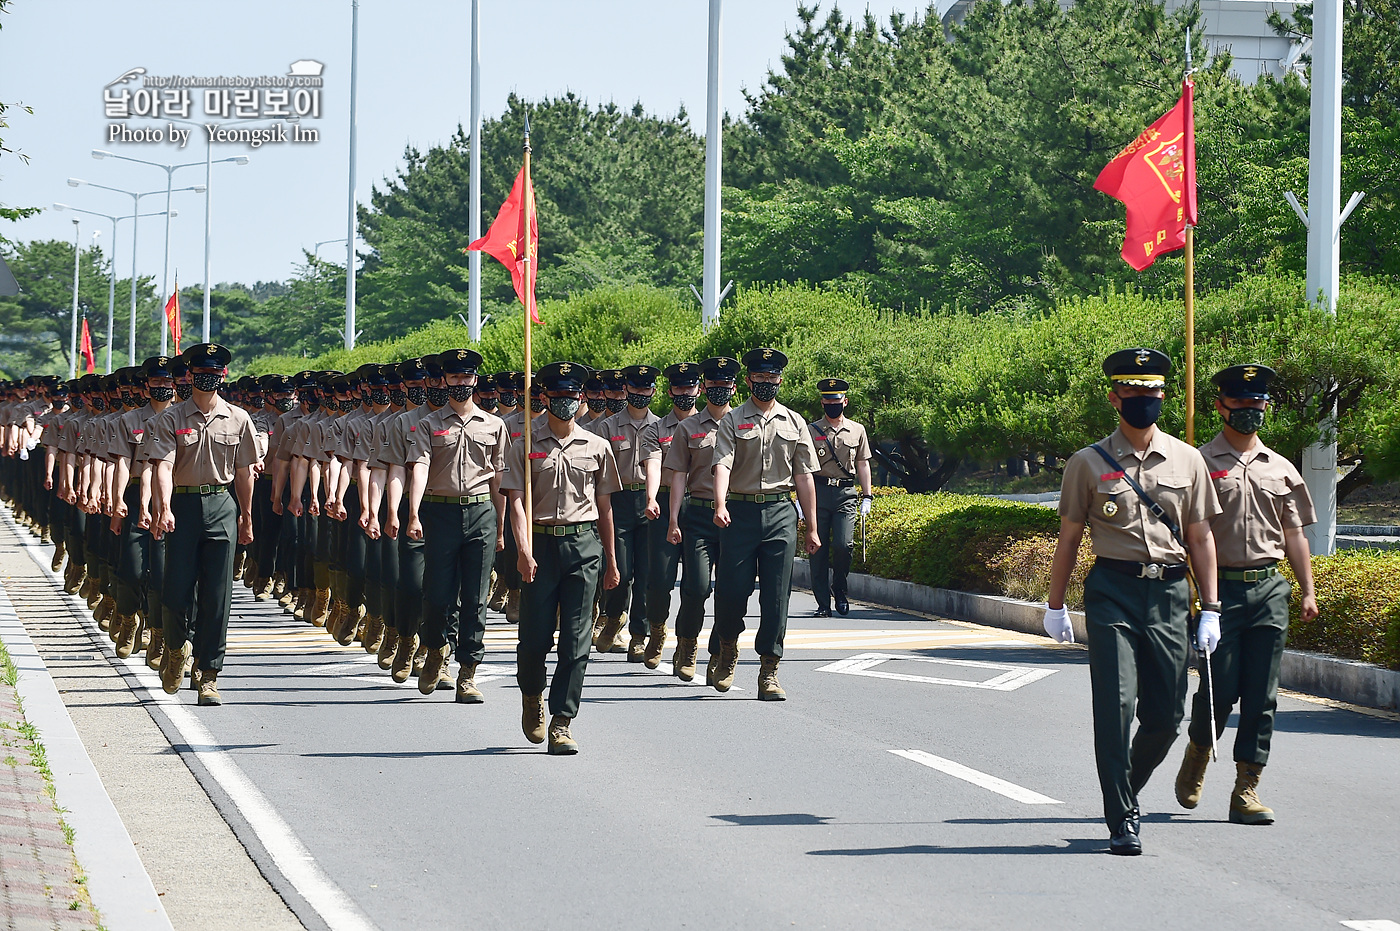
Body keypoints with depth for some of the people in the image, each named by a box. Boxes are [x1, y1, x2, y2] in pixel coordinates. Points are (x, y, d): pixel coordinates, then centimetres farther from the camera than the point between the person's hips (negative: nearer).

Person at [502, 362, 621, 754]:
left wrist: (610, 560, 16)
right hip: (541, 543, -1)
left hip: (584, 545, 1)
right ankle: (532, 695, 29)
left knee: (575, 640, -4)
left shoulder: (596, 447, 10)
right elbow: (517, 500, -3)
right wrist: (524, 550, -16)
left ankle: (562, 722, -1)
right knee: (535, 634, -2)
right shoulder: (526, 445, 5)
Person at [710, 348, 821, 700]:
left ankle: (768, 672, 1)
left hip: (781, 512, 2)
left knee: (776, 595, -3)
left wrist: (812, 528, 10)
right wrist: (720, 505, -28)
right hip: (740, 511, -2)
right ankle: (728, 649, 23)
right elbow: (722, 464, -10)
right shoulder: (732, 421, 5)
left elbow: (804, 476, 13)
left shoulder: (794, 423, 13)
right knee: (732, 589, -5)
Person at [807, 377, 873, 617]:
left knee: (843, 545, -14)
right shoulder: (811, 431, 6)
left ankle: (839, 590, 10)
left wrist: (867, 496, 11)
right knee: (819, 550, -2)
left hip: (846, 493, 1)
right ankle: (823, 603, 3)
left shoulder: (857, 431, 11)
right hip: (818, 491, 0)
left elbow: (862, 464, 16)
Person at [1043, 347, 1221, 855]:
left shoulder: (1187, 460, 9)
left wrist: (1210, 609, 7)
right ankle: (1122, 820, -2)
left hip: (1169, 592, 3)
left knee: (1166, 714, 3)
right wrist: (1055, 606, 8)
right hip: (1112, 590, -2)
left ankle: (1126, 790, 28)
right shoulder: (1088, 463, 3)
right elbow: (1068, 537, 8)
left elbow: (1200, 537, 11)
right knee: (1116, 705, -9)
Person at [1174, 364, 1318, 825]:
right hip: (1220, 589, -4)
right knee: (1219, 688, -6)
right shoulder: (1200, 464, 1)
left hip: (1270, 589, 4)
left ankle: (1246, 790, 4)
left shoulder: (1281, 470, 15)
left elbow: (1294, 535, 17)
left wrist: (1308, 592, 9)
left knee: (1261, 696, 0)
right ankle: (1197, 753, 23)